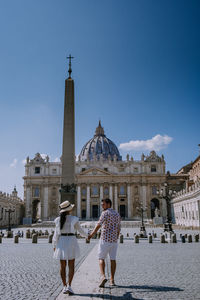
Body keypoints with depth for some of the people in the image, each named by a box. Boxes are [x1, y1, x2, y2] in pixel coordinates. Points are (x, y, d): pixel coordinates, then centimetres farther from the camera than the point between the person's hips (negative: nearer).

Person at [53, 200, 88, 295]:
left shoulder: (58, 220, -1)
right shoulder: (74, 219, -8)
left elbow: (56, 234, 0)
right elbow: (80, 230, 3)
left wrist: (54, 246, 9)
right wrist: (86, 235, 23)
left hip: (61, 242, 2)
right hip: (71, 242, -2)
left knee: (63, 266, 10)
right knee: (71, 266, 5)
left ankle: (64, 287, 11)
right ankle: (69, 286, -3)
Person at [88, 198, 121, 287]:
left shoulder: (105, 213, -9)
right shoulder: (117, 214, 13)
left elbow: (99, 224, -23)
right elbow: (118, 229, 16)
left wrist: (93, 233, -26)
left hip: (105, 239, -6)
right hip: (114, 240, 6)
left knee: (101, 258, 5)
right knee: (113, 259, 10)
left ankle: (103, 276, -12)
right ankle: (112, 280, 13)